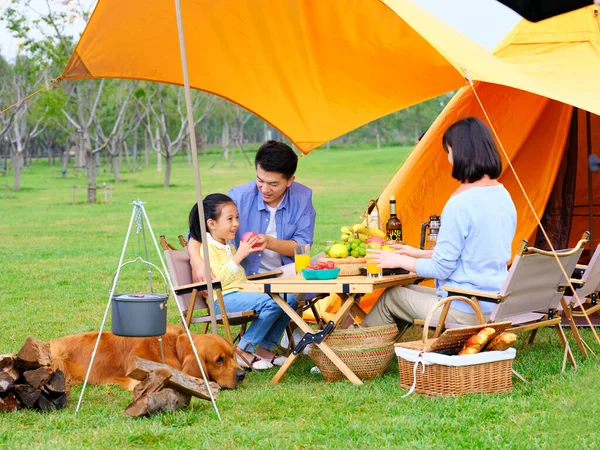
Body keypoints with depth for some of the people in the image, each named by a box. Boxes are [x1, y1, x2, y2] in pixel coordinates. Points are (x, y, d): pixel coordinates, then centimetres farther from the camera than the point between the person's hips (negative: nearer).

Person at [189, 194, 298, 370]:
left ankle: (264, 348, -1)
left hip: (241, 293, 10)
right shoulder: (207, 248, -9)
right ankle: (243, 351, -21)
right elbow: (221, 279, -21)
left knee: (289, 300, -5)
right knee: (271, 303, -29)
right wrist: (239, 255, -21)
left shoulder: (229, 246, 22)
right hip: (223, 299, -10)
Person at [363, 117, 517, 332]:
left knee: (391, 297, 14)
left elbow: (440, 269, -16)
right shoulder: (503, 196, 6)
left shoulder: (461, 204, -22)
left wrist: (399, 260, 2)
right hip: (495, 307, 8)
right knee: (408, 291, 24)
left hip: (465, 314, -8)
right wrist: (419, 253, 23)